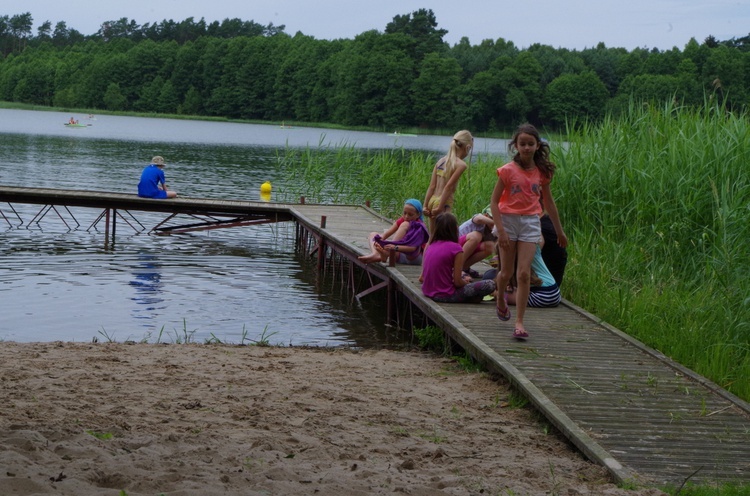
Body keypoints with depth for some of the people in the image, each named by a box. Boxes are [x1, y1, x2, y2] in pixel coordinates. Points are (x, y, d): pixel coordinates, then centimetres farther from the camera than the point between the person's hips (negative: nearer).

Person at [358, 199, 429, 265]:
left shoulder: (420, 227, -12)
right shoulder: (401, 220, 6)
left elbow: (413, 248, -28)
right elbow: (386, 234, -8)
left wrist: (395, 247, -43)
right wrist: (381, 238, -32)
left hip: (413, 258, -7)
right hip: (401, 256, 7)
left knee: (405, 224, -24)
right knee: (373, 234, 4)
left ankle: (386, 253, -35)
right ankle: (375, 254, -32)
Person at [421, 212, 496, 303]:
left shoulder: (431, 245, 6)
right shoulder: (455, 248, -14)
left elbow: (423, 275, 13)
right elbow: (457, 282, -14)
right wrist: (465, 282, 10)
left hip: (427, 292, 8)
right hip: (445, 296, -8)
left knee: (464, 275, 31)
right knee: (490, 284, -7)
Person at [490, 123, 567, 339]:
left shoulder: (542, 172, 2)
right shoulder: (507, 171, -8)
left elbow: (548, 202, 14)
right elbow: (494, 202, -8)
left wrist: (559, 231, 20)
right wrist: (501, 230, -17)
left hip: (530, 223, 1)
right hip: (508, 220, -1)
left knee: (524, 274, -8)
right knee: (507, 273, 8)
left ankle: (519, 322, -6)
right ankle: (500, 299, 42)